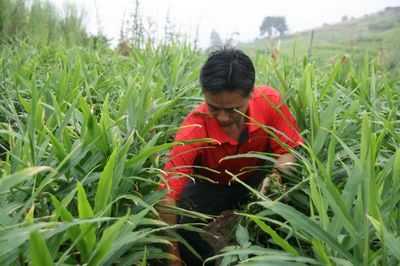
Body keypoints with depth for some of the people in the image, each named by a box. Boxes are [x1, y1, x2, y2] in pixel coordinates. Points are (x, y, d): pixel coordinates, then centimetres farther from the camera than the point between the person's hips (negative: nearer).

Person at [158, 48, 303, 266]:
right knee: (183, 224, -27)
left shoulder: (270, 101, -27)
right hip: (210, 184, -2)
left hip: (256, 178, 2)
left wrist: (278, 175, -37)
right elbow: (169, 193, -35)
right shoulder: (195, 127, -33)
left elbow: (287, 151, -14)